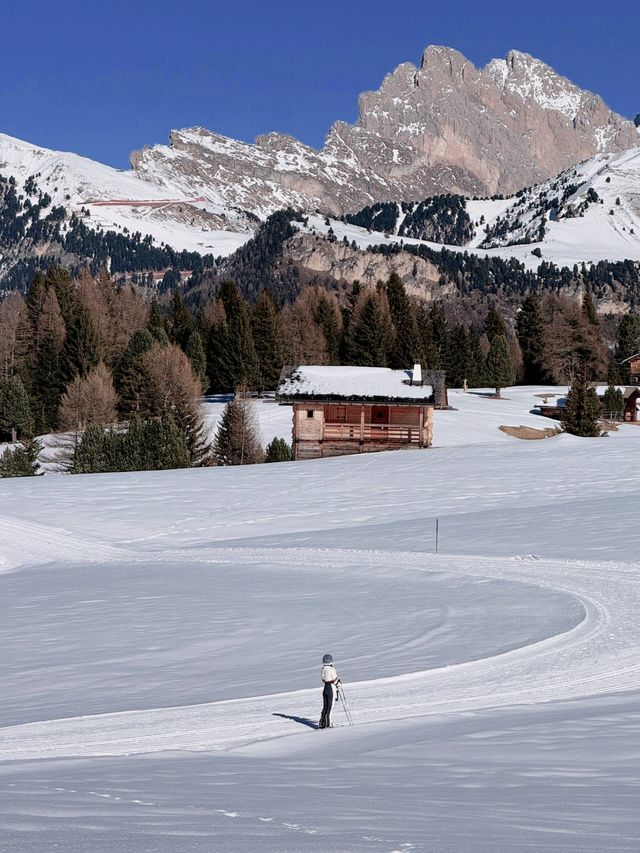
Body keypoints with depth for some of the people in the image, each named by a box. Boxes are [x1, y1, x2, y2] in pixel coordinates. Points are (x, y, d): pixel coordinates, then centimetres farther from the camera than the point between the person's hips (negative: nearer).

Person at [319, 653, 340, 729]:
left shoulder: (323, 669, 1)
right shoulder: (332, 670, -19)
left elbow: (323, 680, 9)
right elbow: (335, 681, -13)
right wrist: (338, 683, 7)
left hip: (324, 689, 6)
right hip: (331, 690, -6)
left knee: (325, 707, 14)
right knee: (330, 707, 2)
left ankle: (322, 723, 12)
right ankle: (327, 724, 2)